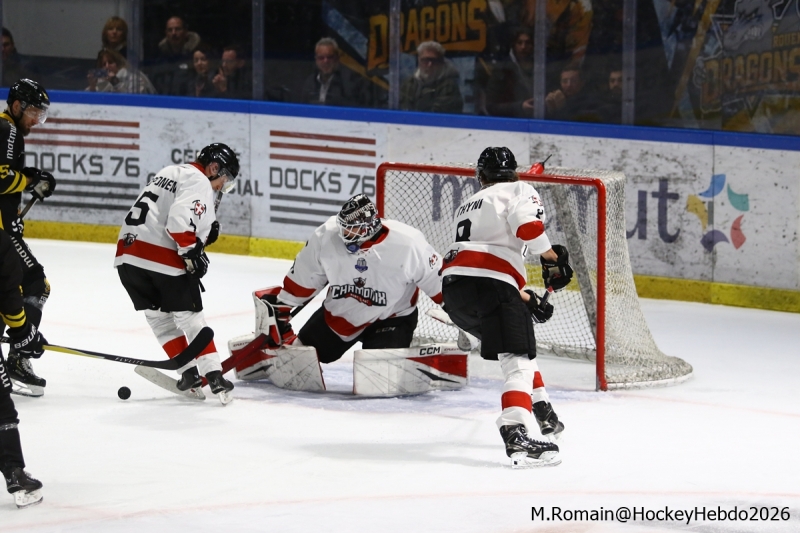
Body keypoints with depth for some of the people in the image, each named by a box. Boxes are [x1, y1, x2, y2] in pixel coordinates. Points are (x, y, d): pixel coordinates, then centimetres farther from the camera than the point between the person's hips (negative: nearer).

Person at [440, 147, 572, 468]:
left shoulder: (467, 207, 35)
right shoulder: (517, 191, 12)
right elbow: (528, 227, -10)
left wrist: (526, 299, 30)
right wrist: (552, 257, 4)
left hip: (453, 286, 7)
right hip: (490, 285, -7)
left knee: (518, 339, 29)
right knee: (519, 360, -13)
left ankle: (543, 413, 35)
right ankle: (516, 437, -33)